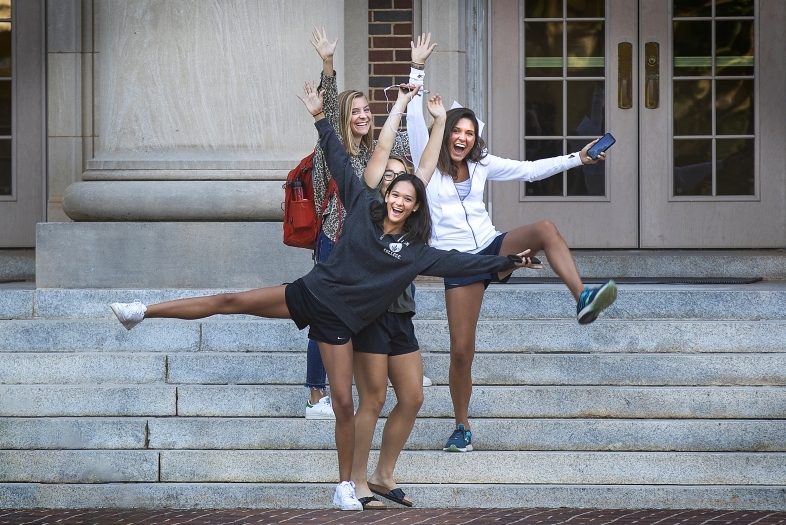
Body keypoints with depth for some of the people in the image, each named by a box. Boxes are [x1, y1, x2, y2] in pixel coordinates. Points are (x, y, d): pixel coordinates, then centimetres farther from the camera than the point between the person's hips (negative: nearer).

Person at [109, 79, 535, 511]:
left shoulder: (416, 253, 1)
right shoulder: (364, 210, 3)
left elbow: (461, 263, 3)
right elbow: (340, 163, 4)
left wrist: (508, 262, -1)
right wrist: (320, 116, 4)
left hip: (339, 321, -1)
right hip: (311, 293, 1)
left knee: (344, 403, -5)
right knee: (231, 302, -7)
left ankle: (345, 487, 7)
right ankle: (142, 312, -1)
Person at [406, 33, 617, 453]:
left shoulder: (481, 165, 8)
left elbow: (529, 170, 11)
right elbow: (414, 118, -12)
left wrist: (577, 158, 6)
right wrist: (418, 70, -18)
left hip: (492, 247, 2)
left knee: (544, 229, -28)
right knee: (461, 350, -6)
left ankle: (583, 300, -39)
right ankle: (462, 427, 13)